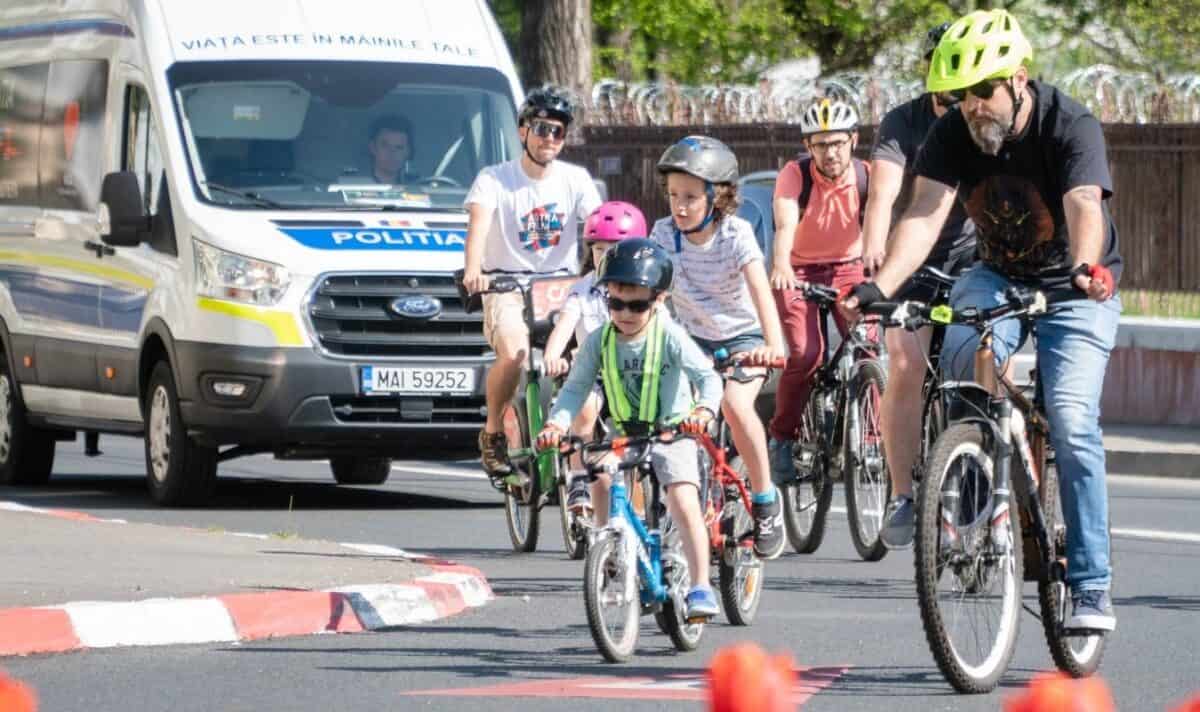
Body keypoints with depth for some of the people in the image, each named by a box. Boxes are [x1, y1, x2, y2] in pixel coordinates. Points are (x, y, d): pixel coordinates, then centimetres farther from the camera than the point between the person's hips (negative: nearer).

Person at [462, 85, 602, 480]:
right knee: (514, 354, -30)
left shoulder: (575, 180, 6)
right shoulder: (494, 179, -2)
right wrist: (473, 270, -40)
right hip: (506, 288, -4)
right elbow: (478, 224, -19)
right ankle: (493, 434, -8)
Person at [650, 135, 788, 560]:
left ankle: (765, 499, -12)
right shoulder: (665, 233, -12)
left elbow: (761, 291, -33)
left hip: (742, 337, -4)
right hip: (692, 338, 4)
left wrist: (774, 345, -48)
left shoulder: (736, 234, -21)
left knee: (734, 404, -30)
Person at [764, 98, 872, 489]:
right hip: (799, 272, -2)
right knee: (805, 355, -21)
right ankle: (782, 438, -3)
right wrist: (781, 265, -56)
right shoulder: (795, 175, -21)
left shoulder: (867, 177, -17)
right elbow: (785, 225, -36)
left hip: (849, 269, 2)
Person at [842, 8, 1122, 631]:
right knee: (962, 357, -30)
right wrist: (880, 286, -43)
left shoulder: (1072, 128, -25)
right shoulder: (952, 135, -15)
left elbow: (1085, 206, -41)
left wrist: (1086, 269, -62)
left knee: (1072, 424, -19)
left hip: (1074, 292, -3)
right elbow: (925, 216, -26)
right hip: (997, 277, 3)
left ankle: (1091, 586, -13)